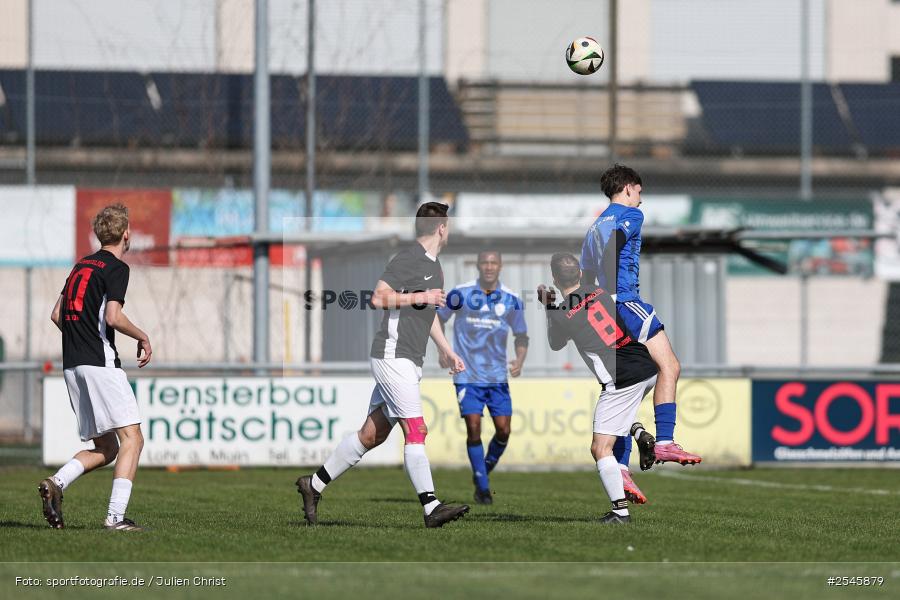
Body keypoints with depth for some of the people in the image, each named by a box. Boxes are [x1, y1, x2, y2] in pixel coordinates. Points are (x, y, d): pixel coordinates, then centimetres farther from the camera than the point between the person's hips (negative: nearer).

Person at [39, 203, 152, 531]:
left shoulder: (82, 265, 19)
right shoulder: (116, 268, -6)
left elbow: (57, 314, 20)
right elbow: (113, 317, -18)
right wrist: (143, 337, -2)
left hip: (72, 365, 8)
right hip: (100, 363, -8)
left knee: (106, 448, 12)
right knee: (132, 438, -7)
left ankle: (56, 483, -8)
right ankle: (116, 515, -18)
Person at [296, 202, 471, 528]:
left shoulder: (434, 266, 20)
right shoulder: (407, 259, -12)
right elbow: (379, 297, -20)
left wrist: (448, 352, 30)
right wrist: (420, 297, -19)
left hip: (409, 363, 10)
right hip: (393, 357, -10)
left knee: (372, 434, 9)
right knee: (416, 431, -15)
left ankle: (314, 485, 19)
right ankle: (431, 508, -20)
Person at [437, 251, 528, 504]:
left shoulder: (511, 300, 0)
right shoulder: (460, 294, -5)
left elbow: (521, 336, 9)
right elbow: (437, 319, 8)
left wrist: (519, 360, -10)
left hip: (497, 376, 2)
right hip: (467, 376, -2)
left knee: (503, 430, -3)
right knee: (474, 429, -10)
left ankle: (484, 471, 25)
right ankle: (482, 487, 3)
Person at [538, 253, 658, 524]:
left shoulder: (563, 315, -8)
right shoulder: (599, 291, 9)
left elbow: (555, 344, 16)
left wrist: (548, 308, 24)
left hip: (622, 380, -7)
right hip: (649, 368, 7)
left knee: (601, 449, -2)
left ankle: (620, 510, -7)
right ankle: (639, 433, 10)